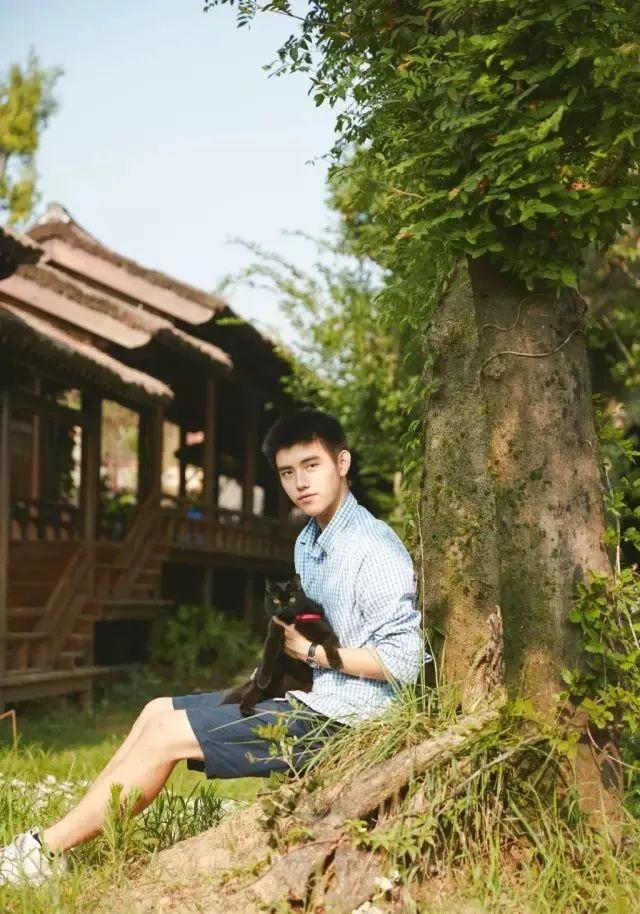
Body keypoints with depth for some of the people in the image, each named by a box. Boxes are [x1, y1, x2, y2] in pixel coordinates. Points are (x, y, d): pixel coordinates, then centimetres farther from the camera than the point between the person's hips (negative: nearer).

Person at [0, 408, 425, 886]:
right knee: (159, 710, 9)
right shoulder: (308, 541, 12)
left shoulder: (375, 549, -17)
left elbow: (404, 660, -22)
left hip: (341, 714, -10)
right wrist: (287, 633, -5)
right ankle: (62, 838, 8)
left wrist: (314, 650, -16)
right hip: (312, 698, 10)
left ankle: (47, 850, 0)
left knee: (165, 734, -10)